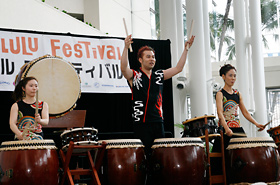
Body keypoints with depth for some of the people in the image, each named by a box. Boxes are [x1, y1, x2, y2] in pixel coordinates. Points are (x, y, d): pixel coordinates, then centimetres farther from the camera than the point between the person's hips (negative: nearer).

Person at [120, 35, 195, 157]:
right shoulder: (134, 76, 1)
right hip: (141, 122, -5)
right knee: (145, 154, -7)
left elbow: (178, 68, 12)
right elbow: (124, 68, -19)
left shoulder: (159, 76, 15)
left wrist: (186, 49, 5)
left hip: (158, 121, 5)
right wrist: (126, 48, -30)